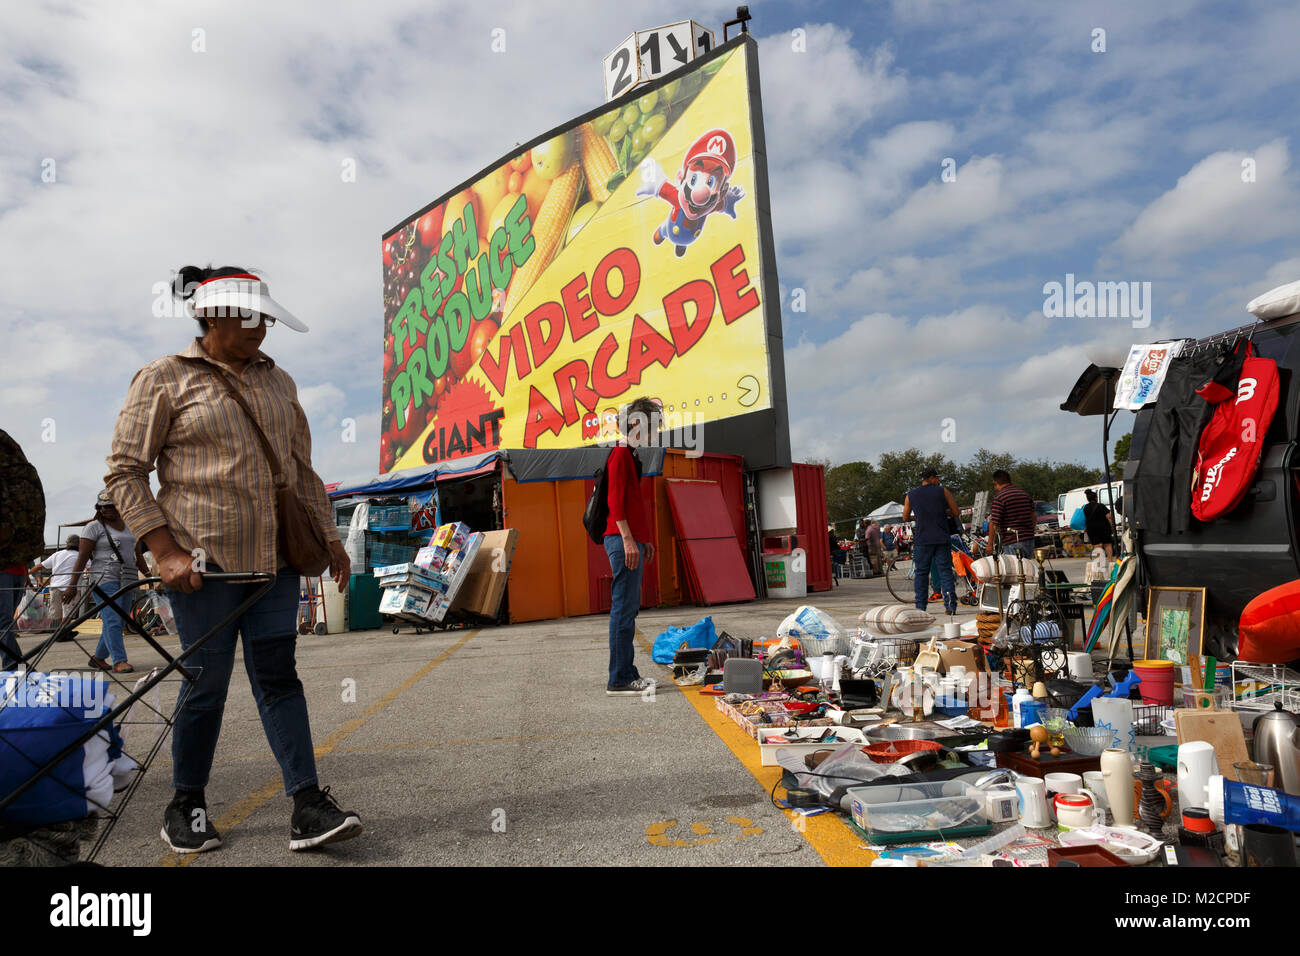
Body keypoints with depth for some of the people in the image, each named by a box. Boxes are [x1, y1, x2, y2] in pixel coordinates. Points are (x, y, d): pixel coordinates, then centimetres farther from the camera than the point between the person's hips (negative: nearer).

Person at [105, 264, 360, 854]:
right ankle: (186, 807, 23)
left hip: (274, 558, 4)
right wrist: (165, 551, -11)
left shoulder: (278, 382, 15)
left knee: (278, 675, 2)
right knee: (208, 683, 2)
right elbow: (125, 472, -2)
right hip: (203, 559, -4)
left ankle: (307, 806, 2)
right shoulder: (164, 379, 0)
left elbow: (302, 468, 19)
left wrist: (328, 535, 13)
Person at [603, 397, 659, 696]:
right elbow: (615, 499, -17)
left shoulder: (629, 456, 23)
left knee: (628, 608, 12)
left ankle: (626, 674, 18)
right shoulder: (620, 454, -8)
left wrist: (644, 539, 24)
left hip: (632, 541, 11)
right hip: (623, 540, -11)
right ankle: (619, 680, -6)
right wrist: (628, 539, -22)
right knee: (624, 609, -9)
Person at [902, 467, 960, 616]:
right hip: (942, 538, -1)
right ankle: (951, 605, -3)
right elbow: (956, 512, 4)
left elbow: (905, 517, 13)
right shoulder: (943, 491, 2)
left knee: (921, 572, 6)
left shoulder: (910, 495, 7)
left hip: (922, 539, 1)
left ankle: (920, 607, 6)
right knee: (945, 571, 3)